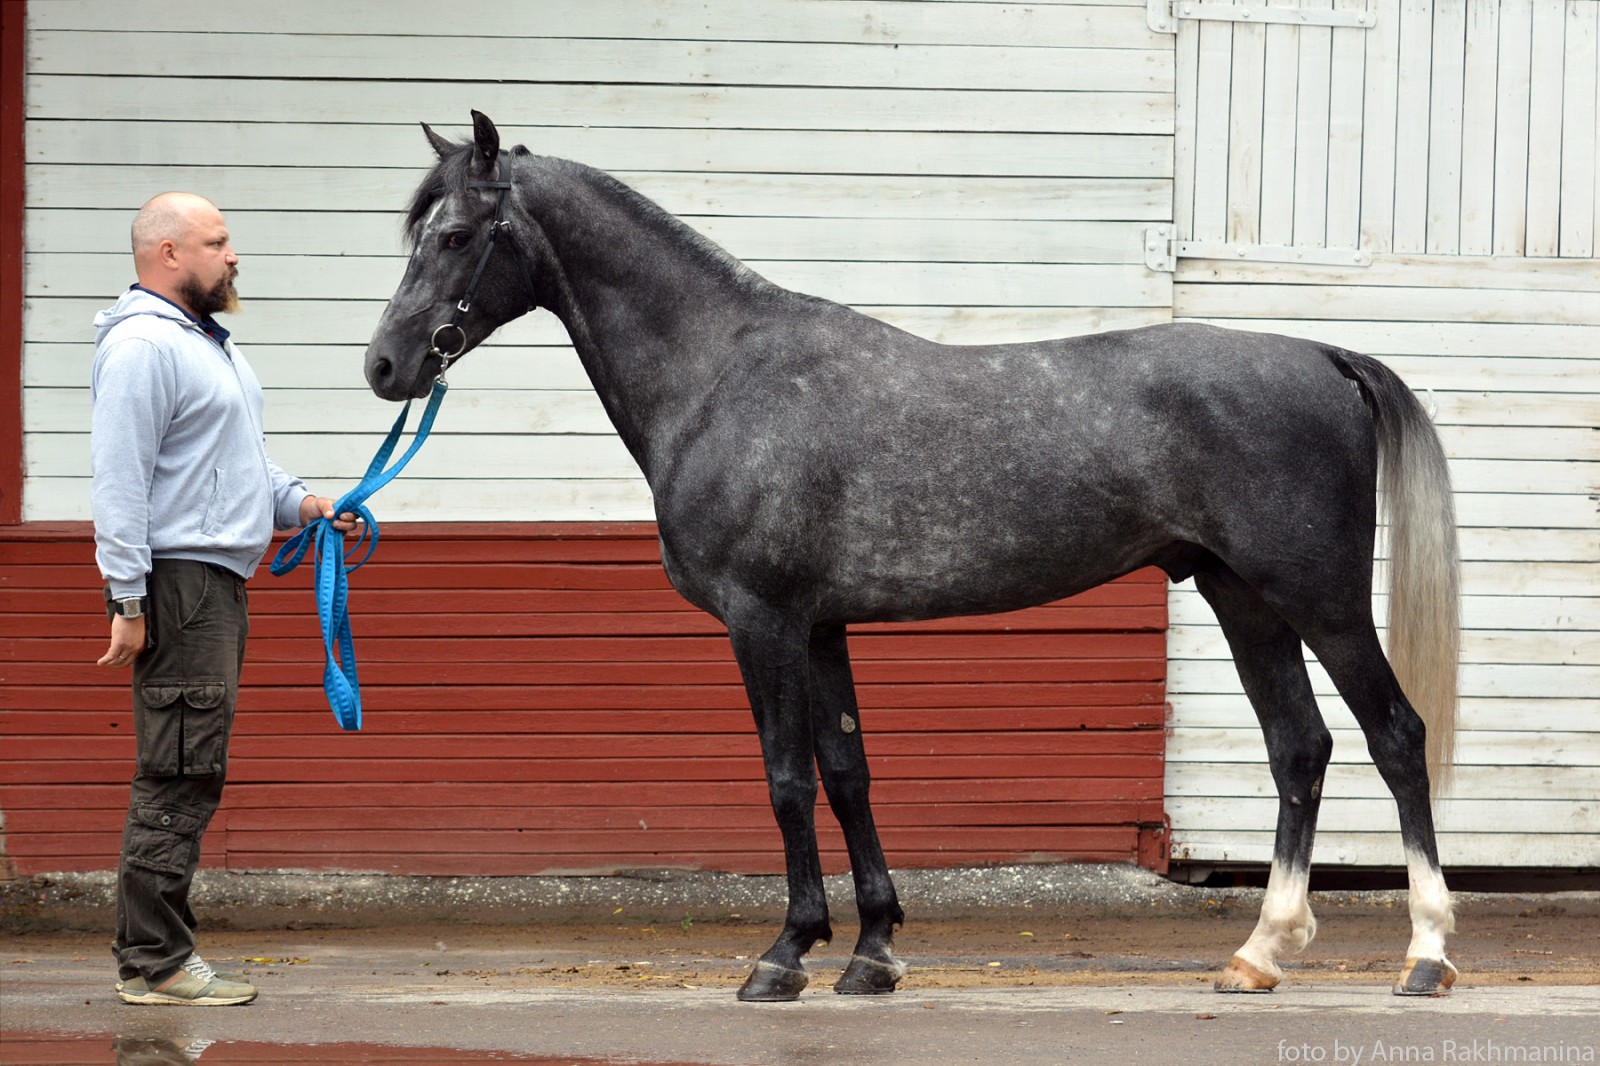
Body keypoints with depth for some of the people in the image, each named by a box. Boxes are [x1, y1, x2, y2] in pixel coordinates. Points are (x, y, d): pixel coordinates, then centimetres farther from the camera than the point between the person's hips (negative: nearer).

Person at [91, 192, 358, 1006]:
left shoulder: (204, 342, 20)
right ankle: (154, 963, -9)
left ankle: (158, 953, 15)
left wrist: (298, 501, 14)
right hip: (177, 582, -11)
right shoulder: (143, 346, -14)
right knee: (180, 775, -10)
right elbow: (119, 482, -19)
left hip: (218, 585, 11)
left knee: (188, 777, 11)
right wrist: (129, 602, -23)